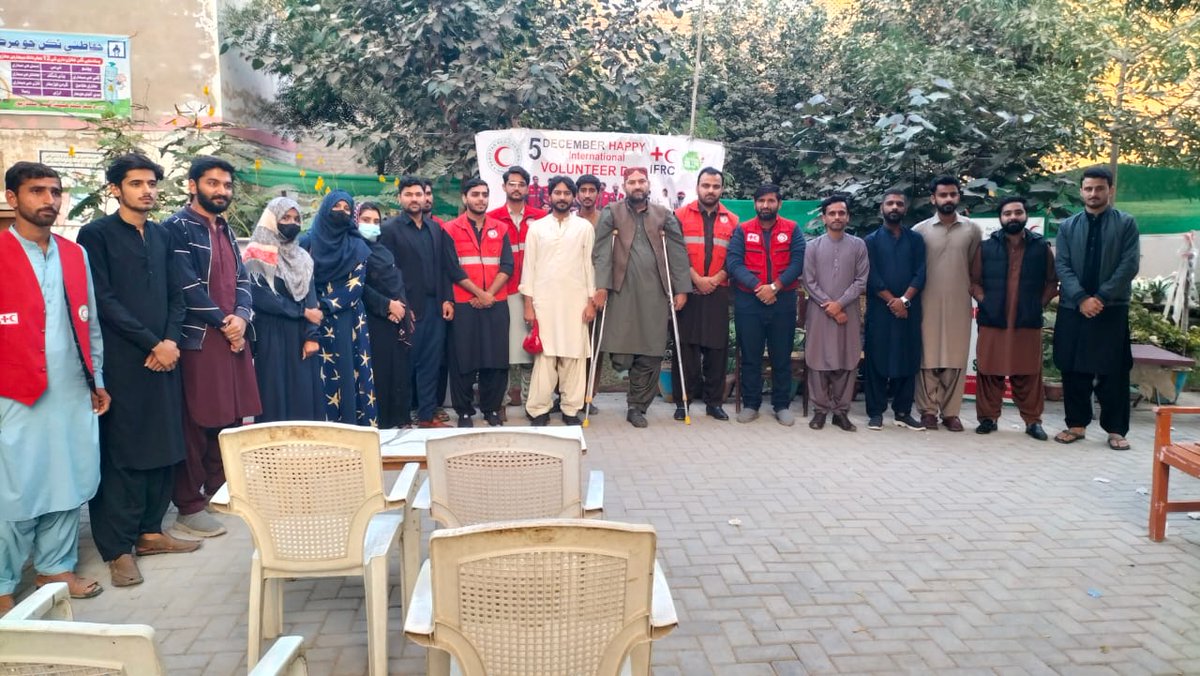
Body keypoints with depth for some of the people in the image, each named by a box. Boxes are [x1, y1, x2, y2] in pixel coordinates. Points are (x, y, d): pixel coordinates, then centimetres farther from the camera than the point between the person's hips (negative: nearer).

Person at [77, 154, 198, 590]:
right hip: (121, 362, -5)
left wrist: (171, 341, -3)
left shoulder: (161, 236, 15)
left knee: (163, 449, 8)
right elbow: (104, 301, -9)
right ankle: (117, 548, 7)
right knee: (121, 454, -1)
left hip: (163, 357, 6)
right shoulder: (96, 235, -2)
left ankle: (150, 532, 20)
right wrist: (152, 344, -11)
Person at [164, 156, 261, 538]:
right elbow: (186, 286, -16)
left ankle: (216, 491, 26)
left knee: (228, 420, 13)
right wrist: (223, 322, -11)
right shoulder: (177, 227, -7)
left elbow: (242, 280, 13)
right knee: (196, 424, -2)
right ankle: (189, 508, 7)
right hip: (197, 339, -7)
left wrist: (242, 317, -5)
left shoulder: (226, 230, 18)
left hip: (233, 337, 8)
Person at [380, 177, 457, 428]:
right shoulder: (390, 229, -2)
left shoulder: (436, 228, 13)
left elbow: (445, 267, 12)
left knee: (431, 363, 7)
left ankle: (427, 416, 15)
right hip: (409, 308, -4)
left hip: (436, 307, 4)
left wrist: (447, 299, 4)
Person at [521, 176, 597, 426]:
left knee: (574, 354, 0)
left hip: (575, 301, 0)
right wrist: (528, 304, 1)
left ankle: (571, 408, 8)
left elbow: (589, 264, 6)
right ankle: (539, 409, 3)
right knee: (544, 354, -3)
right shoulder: (536, 227, 8)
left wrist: (591, 301, 1)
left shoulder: (585, 227, 8)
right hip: (543, 300, 0)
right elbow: (529, 266, 6)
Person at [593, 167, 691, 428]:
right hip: (622, 292, -2)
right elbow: (602, 251, -1)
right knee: (621, 356, -8)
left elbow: (678, 253, 8)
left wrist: (681, 289, -1)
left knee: (651, 355, 3)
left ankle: (637, 407, 15)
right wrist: (601, 286, -12)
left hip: (655, 294, 2)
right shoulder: (611, 213, 8)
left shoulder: (664, 216, 13)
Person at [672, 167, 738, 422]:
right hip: (687, 291, -2)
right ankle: (682, 401, 7)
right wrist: (696, 279, -11)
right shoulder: (681, 216, 5)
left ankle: (714, 401, 13)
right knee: (686, 346, 0)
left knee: (717, 347, 3)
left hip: (718, 293, 2)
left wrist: (715, 279, -8)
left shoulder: (732, 221, 11)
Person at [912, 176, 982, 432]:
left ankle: (951, 411, 12)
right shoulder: (920, 230, 1)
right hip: (928, 305, -1)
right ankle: (928, 410, 9)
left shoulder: (972, 230, 4)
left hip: (959, 305, 1)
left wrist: (975, 290, 6)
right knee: (928, 358, 1)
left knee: (956, 359, 4)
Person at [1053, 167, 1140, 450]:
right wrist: (1082, 298, -13)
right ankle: (1076, 425, 16)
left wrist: (1101, 297, -13)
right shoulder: (1067, 226, 9)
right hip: (1073, 309, 2)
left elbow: (1130, 265, -5)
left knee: (1114, 372, 0)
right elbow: (1061, 266, 0)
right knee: (1073, 370, 5)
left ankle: (1116, 430, 9)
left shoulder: (1126, 223, 3)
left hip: (1112, 309, -2)